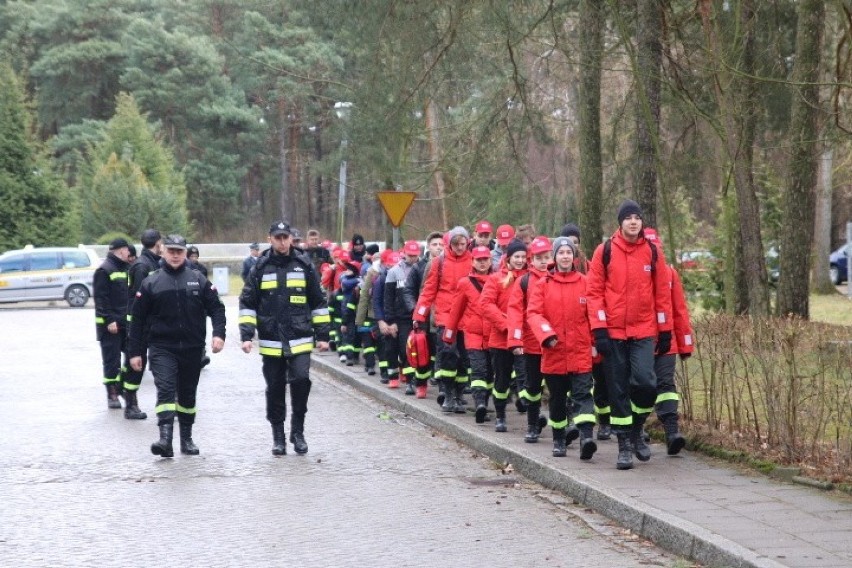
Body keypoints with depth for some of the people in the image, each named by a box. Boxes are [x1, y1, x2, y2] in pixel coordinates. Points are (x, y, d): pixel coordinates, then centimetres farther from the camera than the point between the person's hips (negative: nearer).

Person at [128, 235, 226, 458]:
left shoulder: (199, 280, 6)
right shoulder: (151, 282, 3)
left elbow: (216, 308, 5)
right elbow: (138, 318, 5)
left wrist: (219, 333, -13)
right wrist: (135, 352, 2)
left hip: (192, 348, 2)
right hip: (162, 348, -2)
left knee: (188, 394, 12)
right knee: (165, 389, -17)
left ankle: (186, 439, 24)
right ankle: (165, 438, -27)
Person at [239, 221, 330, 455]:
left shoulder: (304, 266, 4)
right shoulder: (261, 269, 4)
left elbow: (319, 302, 9)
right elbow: (247, 303, 6)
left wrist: (322, 335, 6)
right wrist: (246, 335, -3)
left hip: (300, 341, -1)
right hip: (271, 342, 1)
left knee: (301, 381, -15)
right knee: (275, 390, 7)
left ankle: (297, 431, 2)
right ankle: (278, 436, 19)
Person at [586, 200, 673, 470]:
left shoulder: (653, 252, 5)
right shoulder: (605, 251, 0)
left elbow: (662, 293, 9)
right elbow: (594, 291, 0)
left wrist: (665, 331, 7)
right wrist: (599, 329, -8)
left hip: (644, 332, 1)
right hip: (613, 332, 0)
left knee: (645, 382, -13)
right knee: (618, 389, 3)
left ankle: (636, 429, 13)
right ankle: (624, 444, 13)